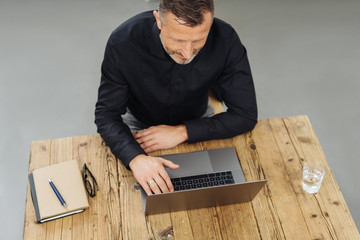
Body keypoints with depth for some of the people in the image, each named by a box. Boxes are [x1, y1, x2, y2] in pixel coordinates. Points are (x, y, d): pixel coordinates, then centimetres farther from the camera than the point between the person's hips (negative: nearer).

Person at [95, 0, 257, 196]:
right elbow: (107, 114, -23)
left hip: (196, 122, 1)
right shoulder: (123, 42, -30)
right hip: (139, 125, 0)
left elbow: (245, 115, -22)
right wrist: (136, 158, -43)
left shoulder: (225, 40, -29)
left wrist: (181, 132, -30)